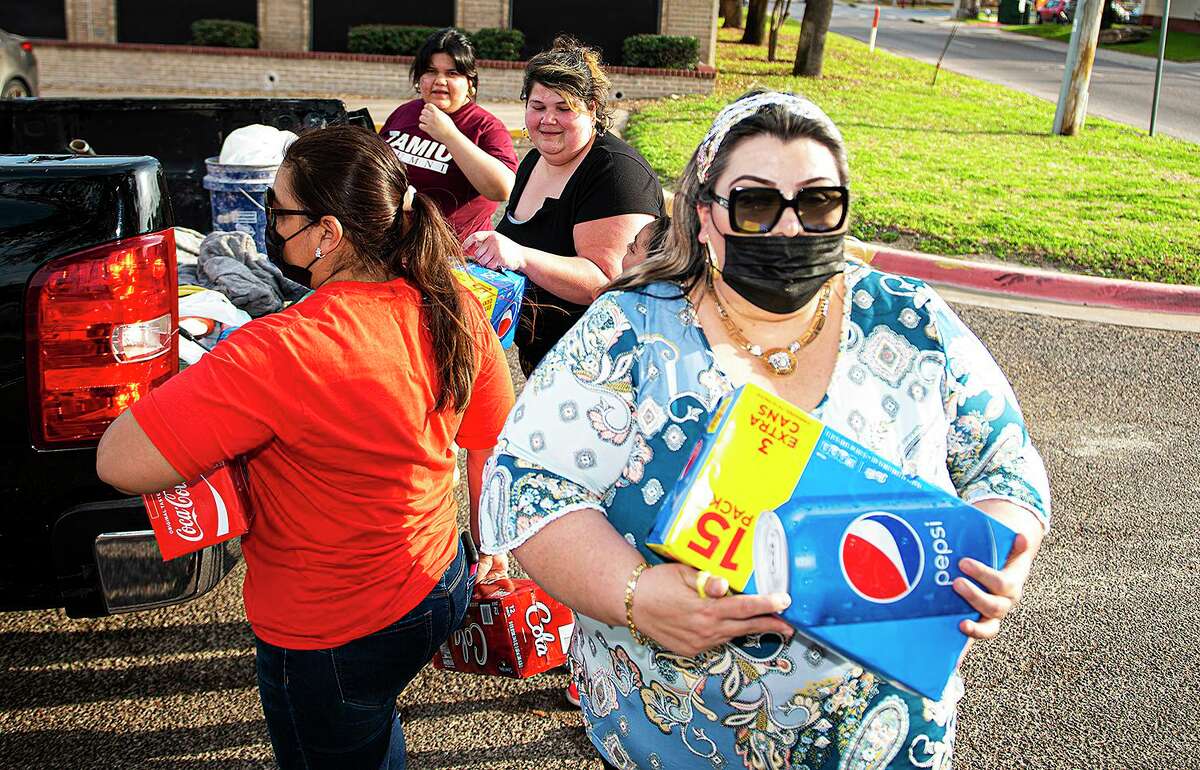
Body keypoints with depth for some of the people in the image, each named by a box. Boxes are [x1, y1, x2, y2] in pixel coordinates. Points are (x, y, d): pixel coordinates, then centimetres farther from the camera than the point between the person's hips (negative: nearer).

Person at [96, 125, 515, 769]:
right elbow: (489, 445, 2)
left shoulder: (282, 351, -33)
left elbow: (120, 463, -31)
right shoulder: (454, 310, -11)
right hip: (440, 588, 7)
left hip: (329, 640, -6)